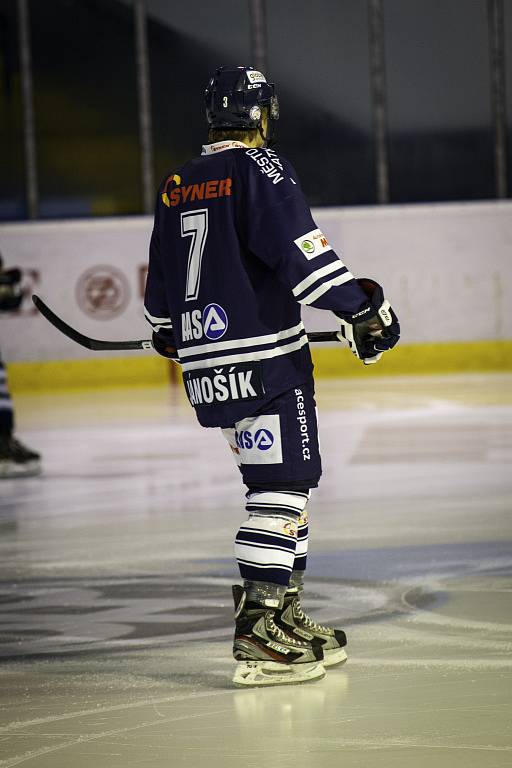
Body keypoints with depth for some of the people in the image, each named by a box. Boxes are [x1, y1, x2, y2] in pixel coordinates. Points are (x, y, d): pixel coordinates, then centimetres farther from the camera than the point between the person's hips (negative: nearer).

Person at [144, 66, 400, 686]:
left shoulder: (175, 187, 15)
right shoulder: (260, 170, -8)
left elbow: (160, 290, 25)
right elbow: (301, 253, -19)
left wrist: (167, 334, 43)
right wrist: (361, 307, -15)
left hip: (206, 367, 8)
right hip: (264, 358, -8)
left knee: (287, 481, 16)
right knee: (281, 485, -9)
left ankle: (285, 617, 19)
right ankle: (257, 635, -16)